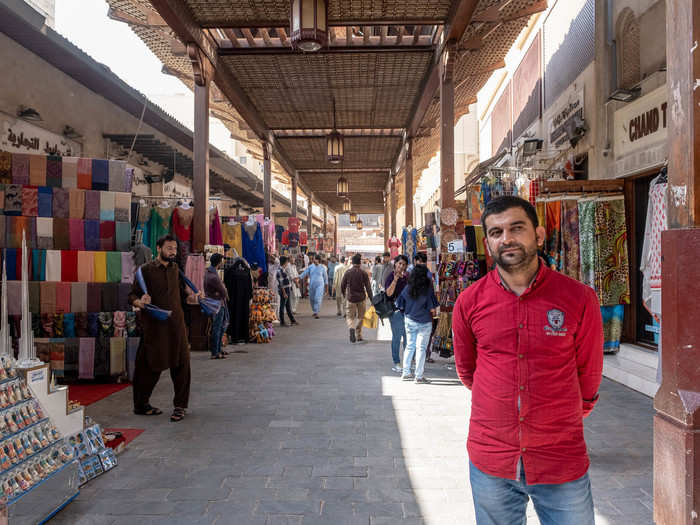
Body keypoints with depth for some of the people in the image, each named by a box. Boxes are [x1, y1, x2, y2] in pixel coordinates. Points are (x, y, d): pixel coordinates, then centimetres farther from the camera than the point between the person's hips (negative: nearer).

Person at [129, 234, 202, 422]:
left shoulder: (176, 270, 13)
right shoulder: (146, 270, -2)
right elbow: (132, 296, -4)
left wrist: (194, 298, -2)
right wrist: (140, 303, -25)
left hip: (176, 324, 4)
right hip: (154, 325, -4)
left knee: (181, 363, 2)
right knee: (151, 366, 3)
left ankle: (179, 406, 14)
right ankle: (140, 405, 22)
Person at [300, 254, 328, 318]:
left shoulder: (322, 267, -1)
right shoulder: (310, 266, 4)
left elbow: (325, 276, 7)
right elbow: (305, 272, -1)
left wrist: (326, 284, 10)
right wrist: (299, 277, -15)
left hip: (320, 285, -3)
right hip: (312, 285, 3)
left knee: (318, 299, -14)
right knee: (312, 299, 11)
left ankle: (316, 313, -13)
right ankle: (314, 311, 33)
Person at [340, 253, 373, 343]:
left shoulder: (348, 272, -3)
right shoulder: (363, 273, -6)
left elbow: (342, 286, 3)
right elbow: (368, 287, -8)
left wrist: (344, 294, 22)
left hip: (351, 298, 0)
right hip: (361, 298, 0)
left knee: (350, 316, 7)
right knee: (360, 317, 14)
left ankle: (351, 328, -23)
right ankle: (359, 336, 16)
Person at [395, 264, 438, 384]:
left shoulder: (408, 287, -3)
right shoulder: (428, 288, -13)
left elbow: (401, 305, 0)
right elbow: (432, 308, -13)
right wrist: (433, 313, 8)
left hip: (409, 320, 4)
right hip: (424, 321, -4)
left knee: (409, 346, 16)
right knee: (421, 348, 3)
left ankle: (406, 373, 21)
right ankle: (419, 377, 6)